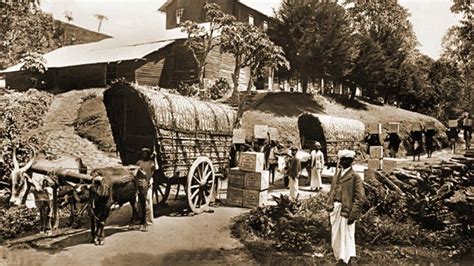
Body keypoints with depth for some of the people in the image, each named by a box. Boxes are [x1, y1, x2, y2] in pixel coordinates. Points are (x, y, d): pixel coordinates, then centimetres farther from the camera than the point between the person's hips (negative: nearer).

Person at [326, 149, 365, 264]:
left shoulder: (355, 177, -12)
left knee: (346, 237, 5)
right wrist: (329, 208, 12)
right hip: (335, 209, 7)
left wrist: (352, 215, -18)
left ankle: (346, 261, 20)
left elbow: (360, 198, -15)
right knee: (335, 237, 18)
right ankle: (339, 258, 35)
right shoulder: (336, 175, 9)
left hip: (345, 211, -7)